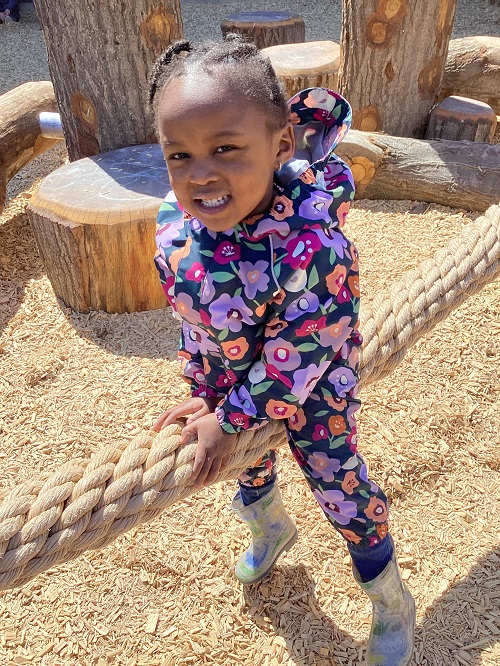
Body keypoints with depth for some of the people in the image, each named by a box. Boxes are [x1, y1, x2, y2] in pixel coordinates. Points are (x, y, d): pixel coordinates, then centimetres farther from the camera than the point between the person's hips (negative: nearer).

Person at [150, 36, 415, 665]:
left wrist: (229, 422, -18)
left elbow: (296, 360, -29)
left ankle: (391, 605, 42)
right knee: (248, 468, 29)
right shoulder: (174, 221, -21)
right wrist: (203, 393, -3)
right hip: (231, 386, 6)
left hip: (310, 391, -5)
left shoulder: (312, 246, -40)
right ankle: (271, 530, 66)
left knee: (341, 490, 12)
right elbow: (187, 314, -5)